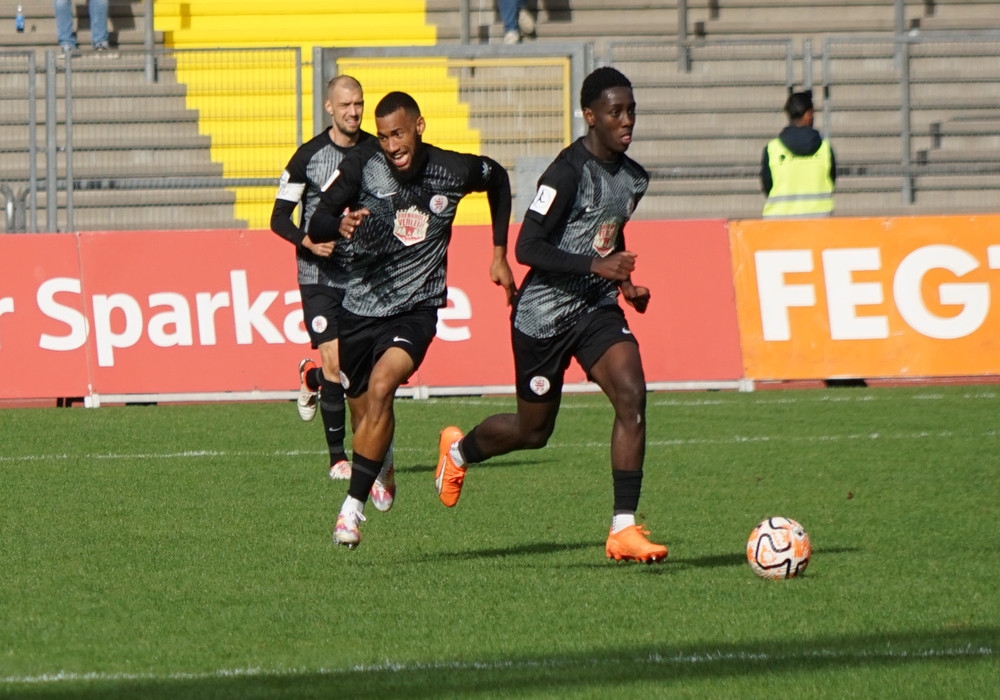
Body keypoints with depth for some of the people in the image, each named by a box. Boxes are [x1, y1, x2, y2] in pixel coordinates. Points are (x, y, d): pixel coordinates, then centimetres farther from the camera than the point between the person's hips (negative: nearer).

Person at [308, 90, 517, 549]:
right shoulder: (360, 169, -12)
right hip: (361, 307, 2)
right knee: (363, 408, 13)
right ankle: (380, 468, 51)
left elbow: (499, 181, 15)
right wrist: (339, 225, -44)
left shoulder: (455, 171, -8)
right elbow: (316, 228, -20)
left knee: (381, 387, -27)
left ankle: (352, 509, -25)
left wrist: (500, 254, 13)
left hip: (416, 309, -2)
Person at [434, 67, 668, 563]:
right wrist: (595, 265, -31)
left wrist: (625, 282, 9)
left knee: (632, 395, -19)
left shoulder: (633, 178, 6)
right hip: (543, 313, -6)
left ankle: (624, 528, -17)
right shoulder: (569, 172, -19)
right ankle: (458, 451, 43)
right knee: (533, 431, 9)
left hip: (596, 307, 6)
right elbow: (527, 248, -23)